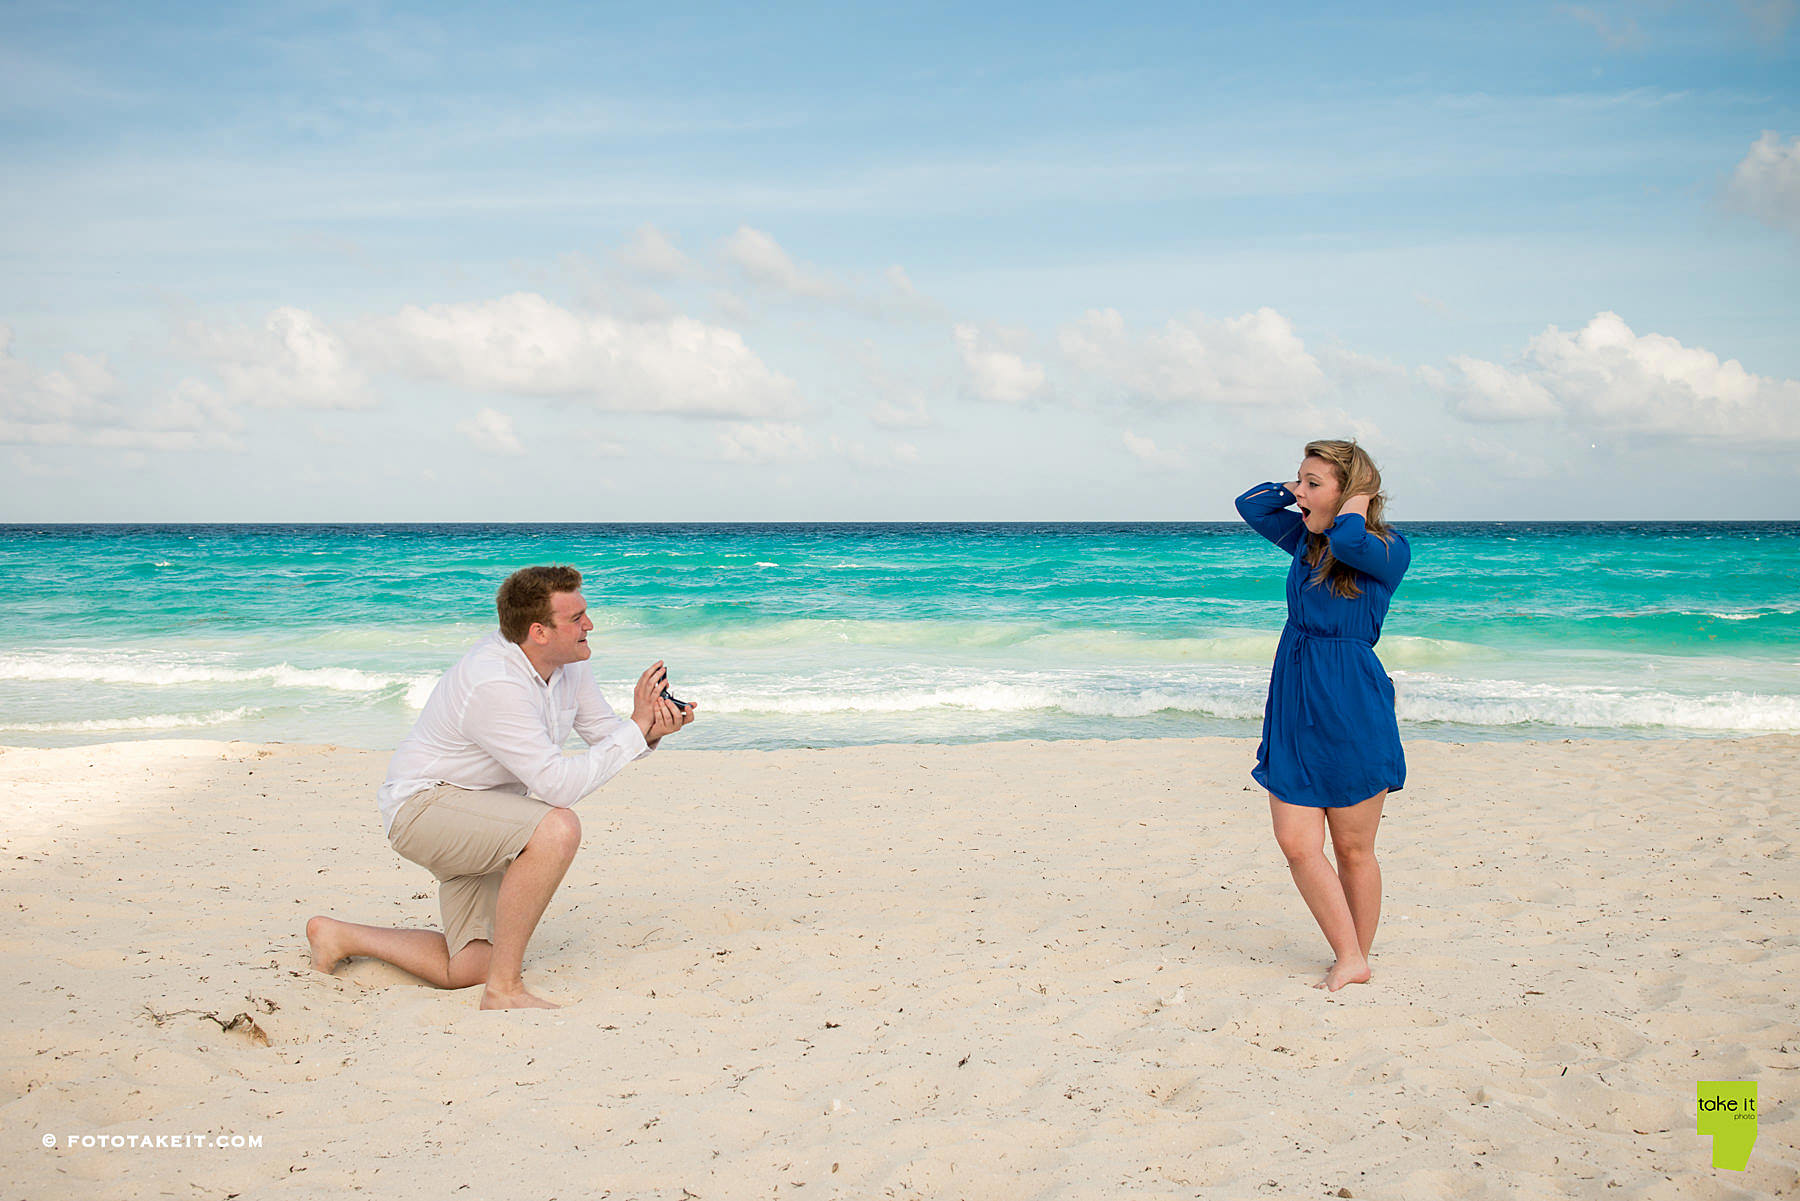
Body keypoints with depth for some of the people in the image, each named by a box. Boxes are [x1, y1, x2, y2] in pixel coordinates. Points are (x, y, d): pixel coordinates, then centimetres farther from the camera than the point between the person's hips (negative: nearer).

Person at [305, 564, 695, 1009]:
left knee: (470, 967, 7)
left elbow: (604, 734, 5)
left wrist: (652, 730, -17)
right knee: (557, 828, -35)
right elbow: (558, 785, -33)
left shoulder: (568, 659, -4)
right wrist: (637, 725, -30)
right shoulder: (494, 685, -31)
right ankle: (504, 991, -25)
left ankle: (338, 935, 27)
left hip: (480, 815, 9)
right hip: (424, 805, -9)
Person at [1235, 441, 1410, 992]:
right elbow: (1250, 503, 21)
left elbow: (1349, 540, -29)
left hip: (1352, 705, -6)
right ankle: (1348, 960, 9)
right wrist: (1297, 486, 9)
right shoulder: (1305, 538, 11)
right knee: (1296, 843, -2)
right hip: (1294, 702, 6)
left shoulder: (1388, 551, -8)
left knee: (1353, 850, 6)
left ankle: (1358, 961, 21)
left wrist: (1357, 499, -10)